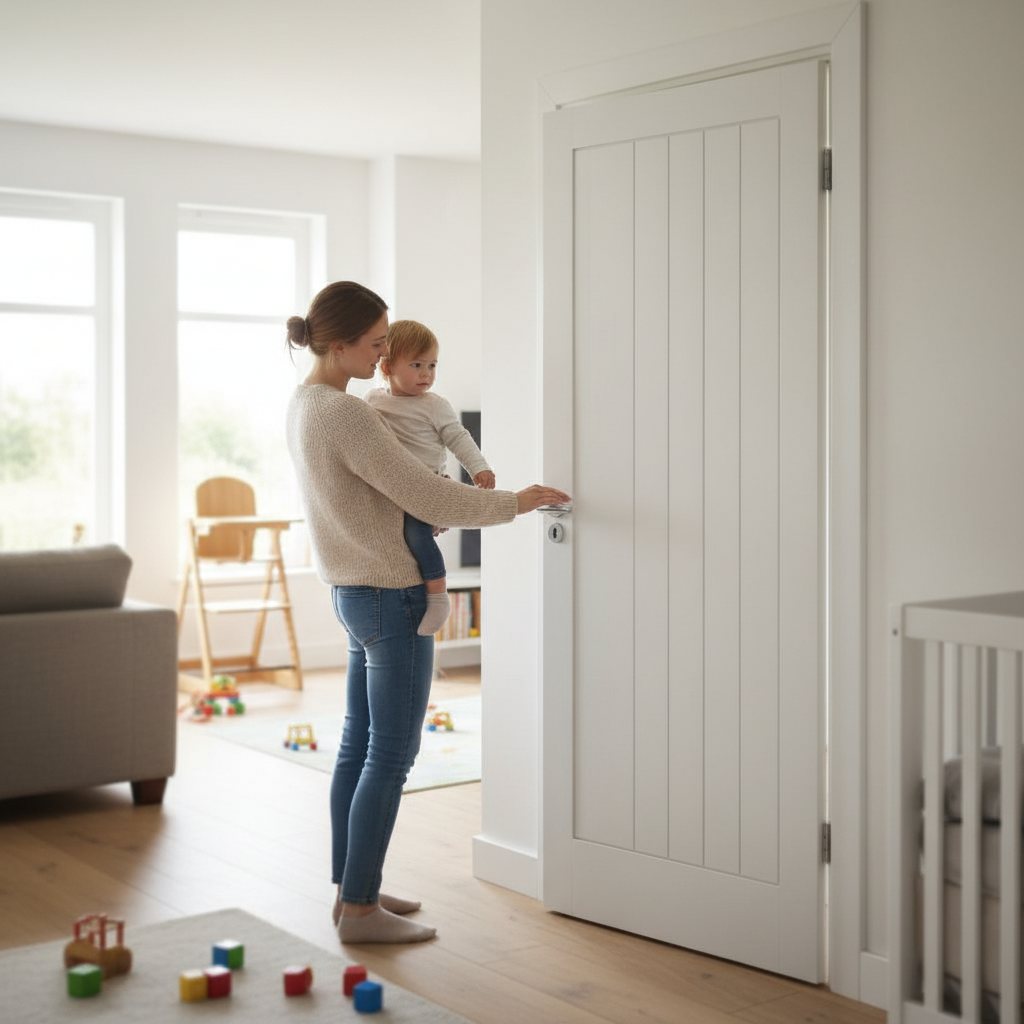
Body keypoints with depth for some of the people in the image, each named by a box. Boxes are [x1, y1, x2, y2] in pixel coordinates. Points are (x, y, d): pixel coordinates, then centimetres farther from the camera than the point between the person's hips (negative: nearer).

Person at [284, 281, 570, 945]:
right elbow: (430, 499, -22)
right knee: (391, 756, -2)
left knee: (360, 743, 14)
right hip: (394, 598, -10)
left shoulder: (304, 404, 8)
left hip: (354, 592, 10)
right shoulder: (349, 416, -23)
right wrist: (515, 503, -9)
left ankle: (352, 890, 23)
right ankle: (361, 910, 5)